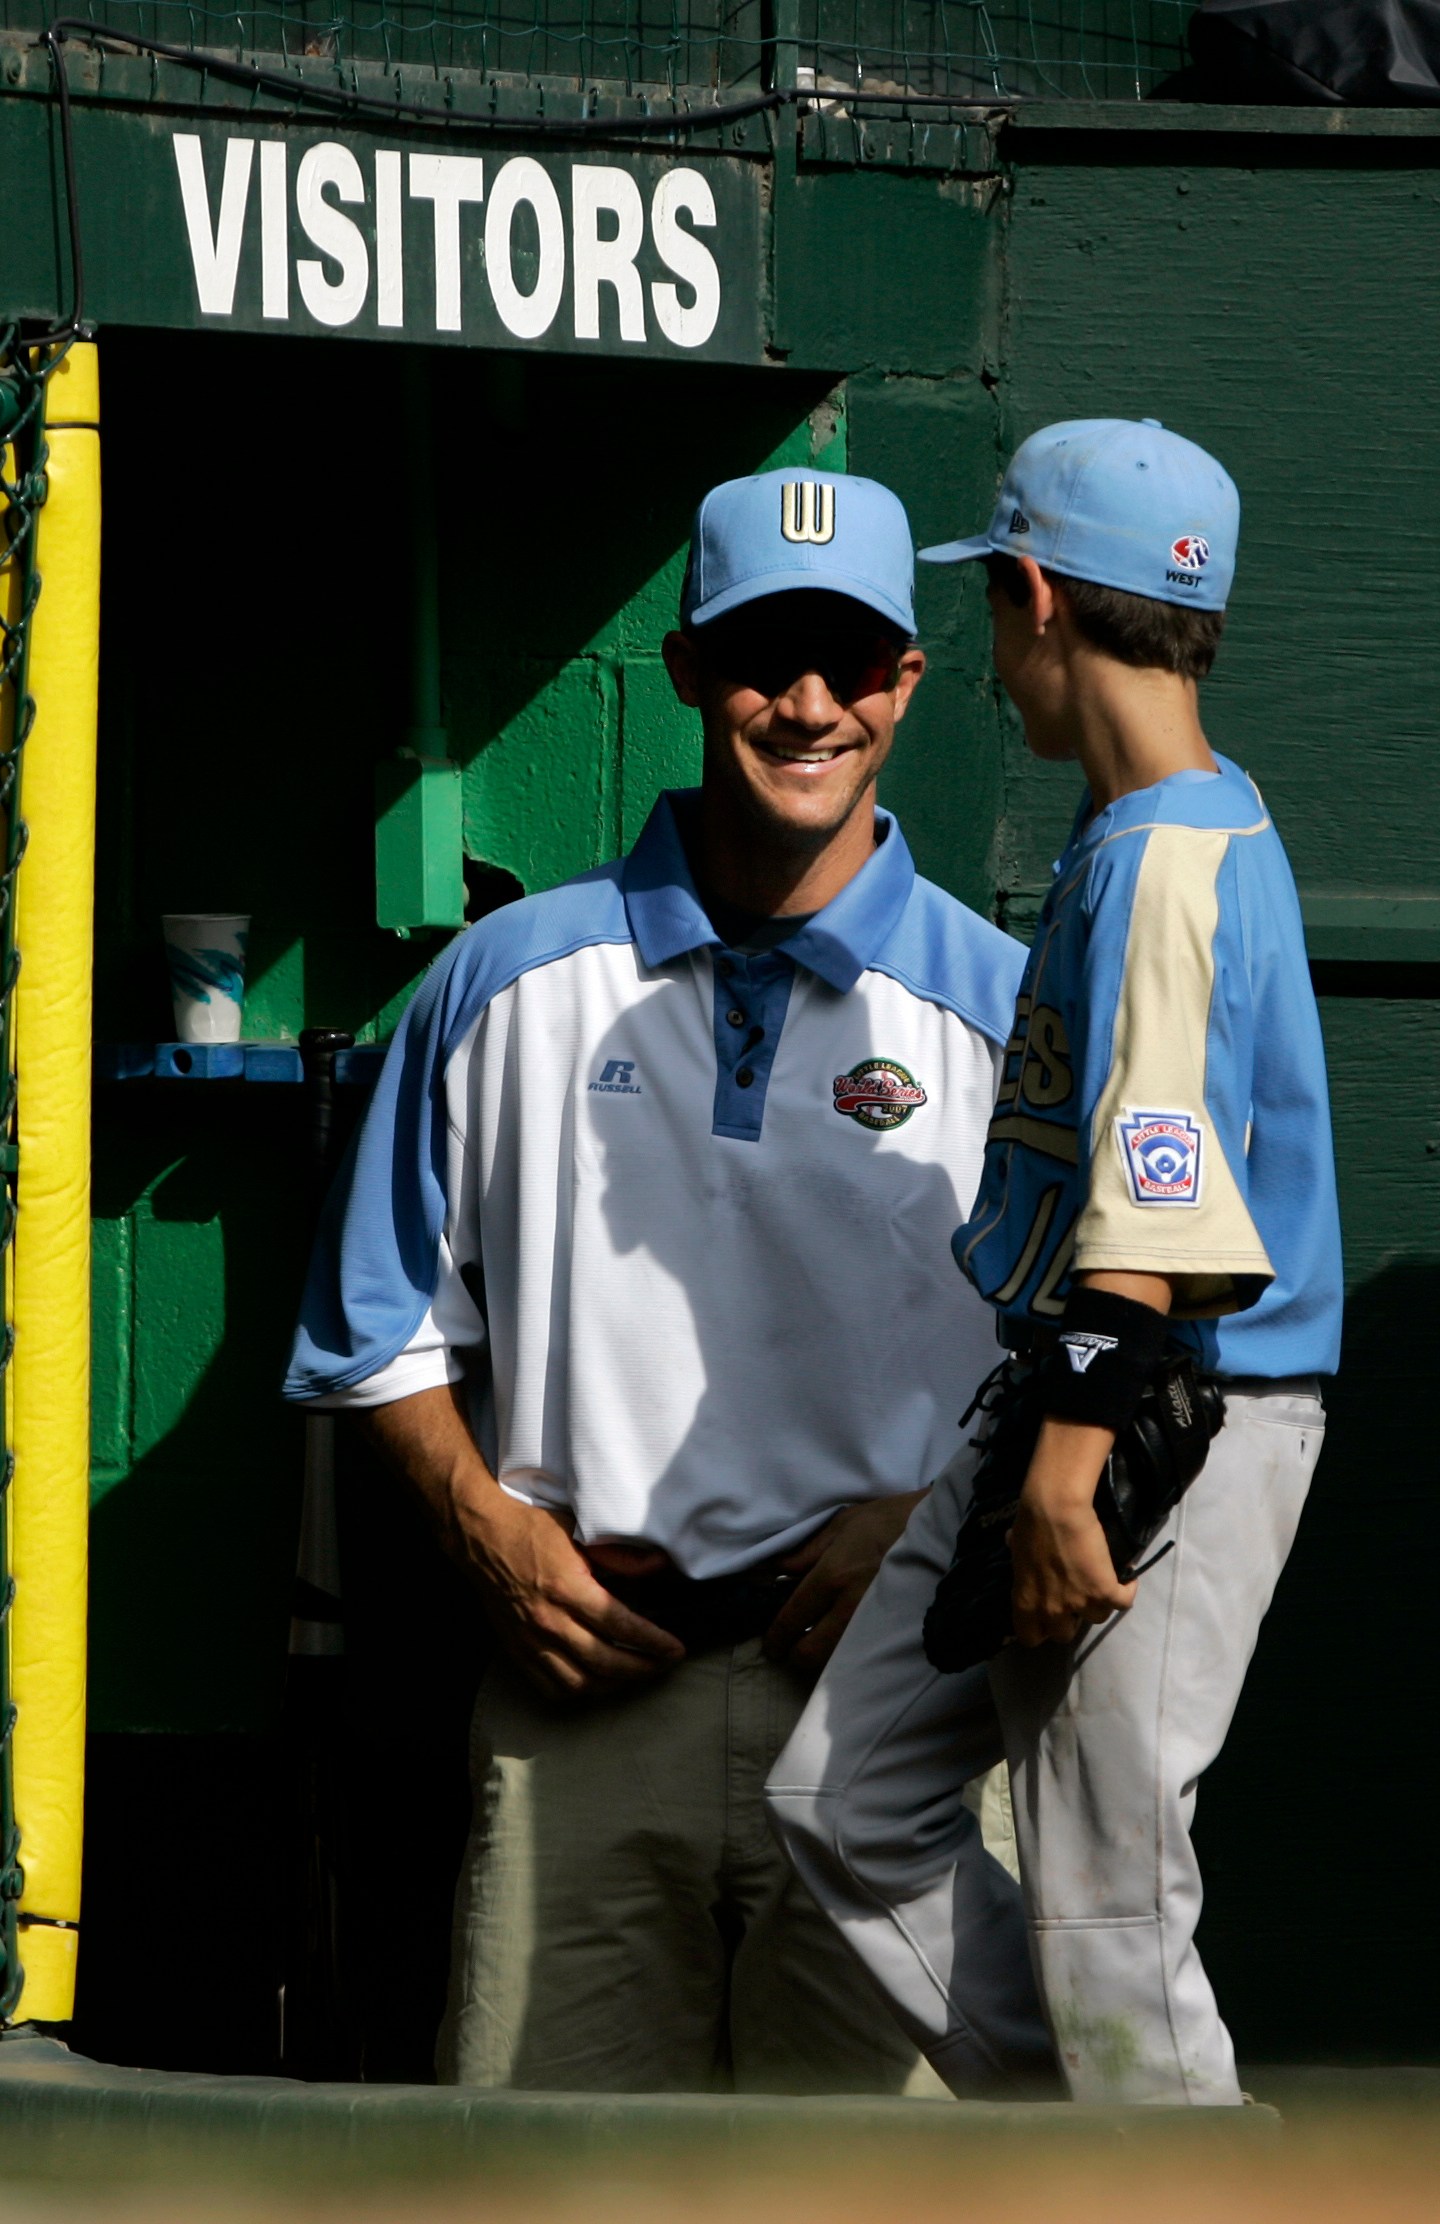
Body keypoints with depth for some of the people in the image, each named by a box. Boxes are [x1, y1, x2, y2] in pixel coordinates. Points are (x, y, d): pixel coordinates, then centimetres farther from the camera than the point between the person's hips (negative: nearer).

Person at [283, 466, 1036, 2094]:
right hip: (588, 1683, 1)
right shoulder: (508, 985, 11)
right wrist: (488, 1524, 0)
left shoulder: (1001, 1012, 7)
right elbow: (384, 1326, 16)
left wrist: (935, 1524, -8)